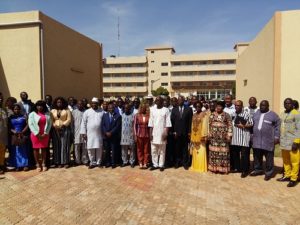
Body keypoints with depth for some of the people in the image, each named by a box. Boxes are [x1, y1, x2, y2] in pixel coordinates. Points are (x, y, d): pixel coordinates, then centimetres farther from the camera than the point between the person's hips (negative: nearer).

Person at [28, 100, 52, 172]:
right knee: (36, 149, 5)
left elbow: (49, 123, 0)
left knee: (44, 149, 8)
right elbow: (31, 124, -8)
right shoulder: (32, 114, 0)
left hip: (45, 134, 2)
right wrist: (37, 134, -14)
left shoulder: (47, 114, 6)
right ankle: (37, 164, 16)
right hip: (35, 134, -1)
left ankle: (43, 164, 17)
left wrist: (45, 133, -9)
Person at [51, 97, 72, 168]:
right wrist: (55, 126, -10)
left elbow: (69, 119, -3)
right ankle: (58, 162, 7)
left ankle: (66, 162, 2)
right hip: (56, 130, 3)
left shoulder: (67, 110, 5)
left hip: (65, 129, -2)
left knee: (65, 146, -2)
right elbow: (51, 121, 7)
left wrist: (62, 125, -13)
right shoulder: (53, 111, 12)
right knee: (57, 146, 1)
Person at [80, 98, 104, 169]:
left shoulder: (102, 112, 5)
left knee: (99, 149, 5)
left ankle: (99, 162, 18)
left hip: (99, 133, 1)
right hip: (90, 133, 0)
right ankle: (92, 162, 17)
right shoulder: (87, 112, 2)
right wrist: (84, 133, -4)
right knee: (90, 148, 3)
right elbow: (84, 123, 1)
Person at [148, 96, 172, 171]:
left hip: (162, 133, -3)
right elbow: (151, 122, 5)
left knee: (162, 151, 6)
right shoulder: (152, 109, 6)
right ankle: (155, 164, 17)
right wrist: (150, 133, 1)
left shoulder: (166, 110, -2)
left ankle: (161, 165, 15)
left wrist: (166, 133, -11)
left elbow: (168, 123, -4)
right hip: (154, 133, 3)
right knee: (153, 150, 7)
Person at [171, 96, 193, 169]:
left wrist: (189, 132, -5)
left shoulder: (188, 109, 2)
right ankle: (177, 162, 18)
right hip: (176, 132, 1)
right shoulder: (174, 109, 7)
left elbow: (190, 121, 0)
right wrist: (173, 131, -4)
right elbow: (172, 121, 4)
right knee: (177, 148, 7)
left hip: (185, 133, -1)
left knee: (185, 148, 6)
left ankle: (185, 163, 16)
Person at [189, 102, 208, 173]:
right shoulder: (194, 115, 14)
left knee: (201, 151, -3)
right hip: (194, 135, 6)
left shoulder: (204, 115, -6)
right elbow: (192, 125, 13)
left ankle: (201, 167, 5)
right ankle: (195, 166, 21)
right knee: (195, 151, 11)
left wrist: (203, 135, -19)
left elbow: (205, 125, -12)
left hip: (200, 135, -6)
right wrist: (191, 135, 9)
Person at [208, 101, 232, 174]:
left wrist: (229, 135, -11)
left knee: (223, 152, 1)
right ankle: (214, 167, 17)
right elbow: (209, 125, 10)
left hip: (223, 136, -3)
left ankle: (223, 168, 11)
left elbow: (230, 125, -5)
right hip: (214, 136, 3)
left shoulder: (226, 115, -2)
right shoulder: (212, 115, 8)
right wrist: (209, 134, 6)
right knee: (213, 151, 6)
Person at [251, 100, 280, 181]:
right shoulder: (256, 113, 12)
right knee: (257, 156, 12)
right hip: (256, 140, 4)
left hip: (268, 140, -4)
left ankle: (269, 172, 15)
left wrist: (276, 137, -6)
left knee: (269, 157, 3)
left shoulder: (273, 115, -1)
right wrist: (252, 135, 11)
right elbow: (252, 124, 17)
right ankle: (258, 169, 28)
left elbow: (278, 126, -1)